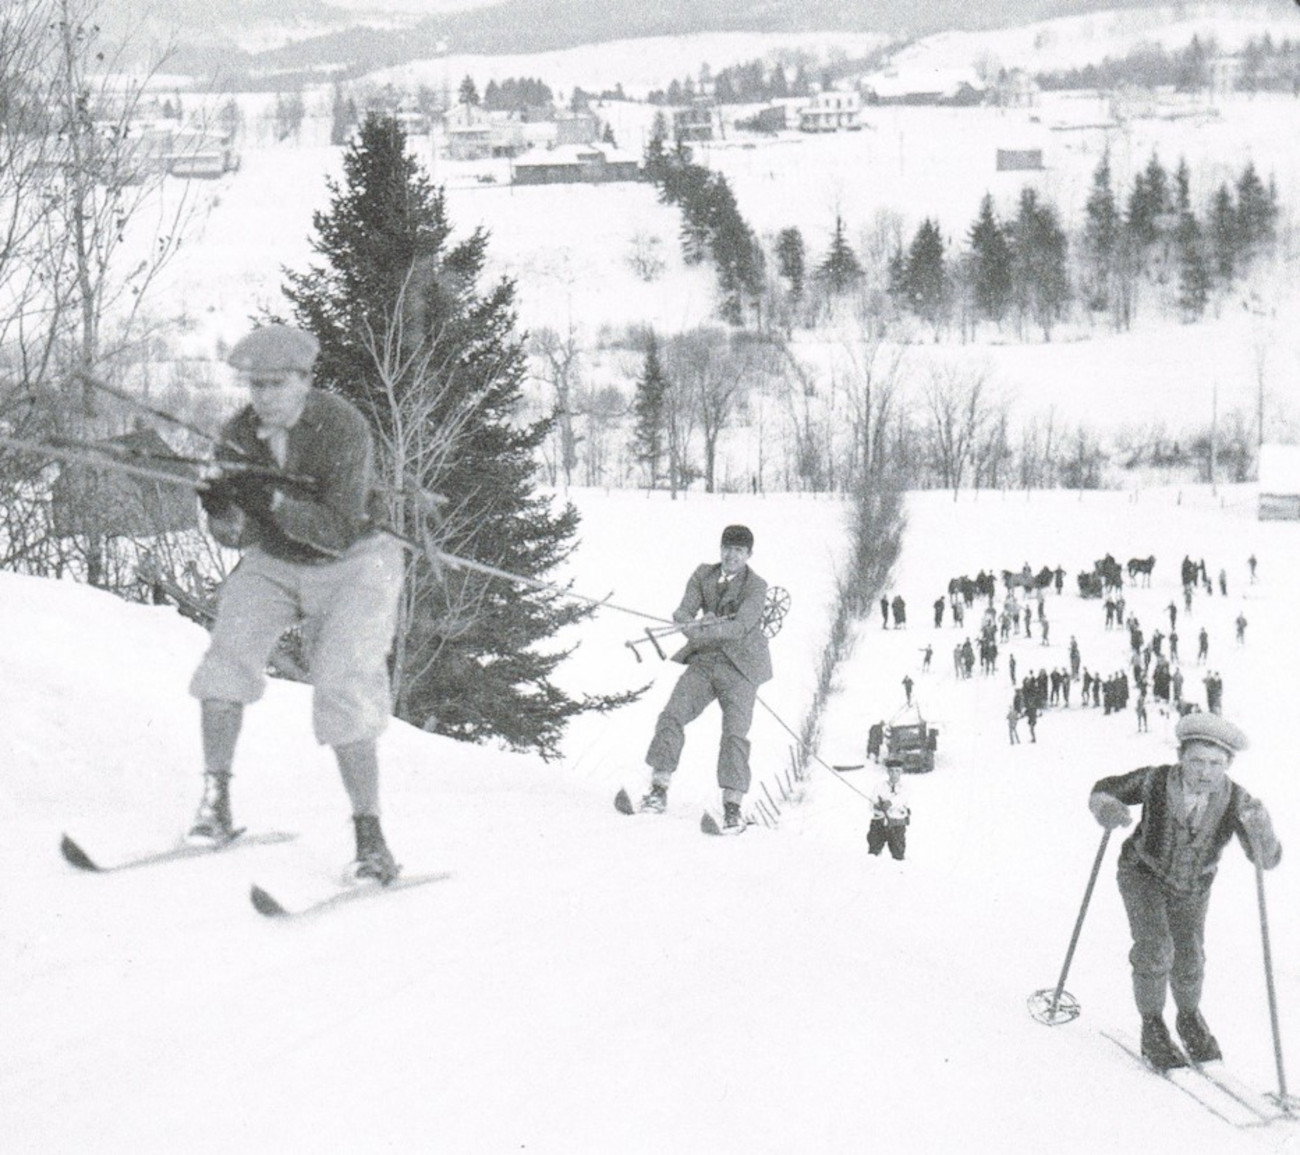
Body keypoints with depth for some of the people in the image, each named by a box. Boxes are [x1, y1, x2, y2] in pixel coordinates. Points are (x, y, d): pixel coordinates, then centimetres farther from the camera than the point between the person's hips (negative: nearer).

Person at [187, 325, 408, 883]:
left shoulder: (343, 428, -22)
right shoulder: (239, 434, -7)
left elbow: (340, 533, -28)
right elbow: (234, 536, -6)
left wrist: (272, 498, -39)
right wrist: (220, 508, -29)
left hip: (350, 569, -4)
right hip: (273, 565, 4)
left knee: (343, 695, -17)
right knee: (230, 648, -19)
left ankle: (370, 837, -7)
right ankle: (215, 803, -8)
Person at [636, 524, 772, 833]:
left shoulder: (756, 587, -10)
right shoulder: (703, 575, 6)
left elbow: (740, 626, -25)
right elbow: (682, 611, -4)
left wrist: (699, 631, -37)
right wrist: (698, 620, -29)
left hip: (739, 668, -4)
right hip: (703, 662, 4)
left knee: (735, 733, -13)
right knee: (672, 716, -10)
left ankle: (732, 808, -11)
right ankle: (659, 790, -4)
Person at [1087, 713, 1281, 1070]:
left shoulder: (1236, 801, -29)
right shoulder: (1156, 781, -31)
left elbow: (1268, 860, -33)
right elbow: (1103, 789, -16)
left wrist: (1260, 830, -55)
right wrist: (1106, 807, -41)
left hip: (1192, 886, 2)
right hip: (1144, 873, -2)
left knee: (1189, 961, 10)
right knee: (1155, 949, -17)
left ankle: (1189, 1018, 41)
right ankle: (1152, 1027, 5)